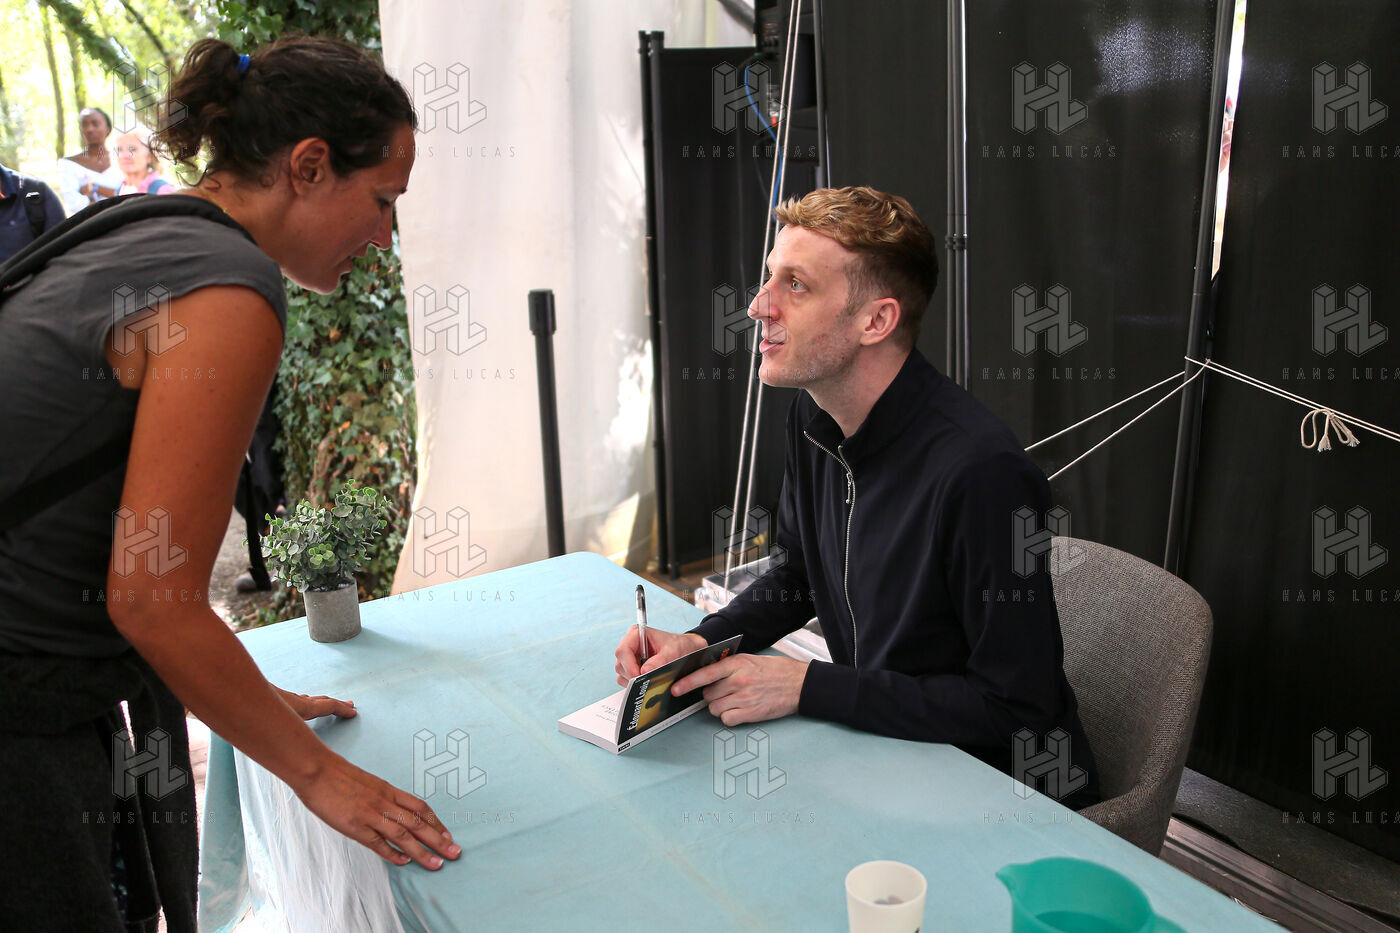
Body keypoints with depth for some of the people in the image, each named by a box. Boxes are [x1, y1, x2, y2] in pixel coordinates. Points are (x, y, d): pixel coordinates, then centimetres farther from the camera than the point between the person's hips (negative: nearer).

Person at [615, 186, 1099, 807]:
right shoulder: (813, 419, -2)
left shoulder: (981, 473, -28)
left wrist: (807, 685, -22)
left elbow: (1016, 706, -24)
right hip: (878, 745, 7)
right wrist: (704, 642, -6)